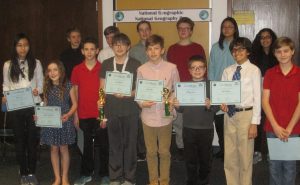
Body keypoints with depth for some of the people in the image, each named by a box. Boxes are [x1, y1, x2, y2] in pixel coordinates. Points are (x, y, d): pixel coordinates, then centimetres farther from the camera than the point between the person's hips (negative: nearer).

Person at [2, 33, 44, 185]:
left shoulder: (36, 63, 3)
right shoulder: (8, 65, 5)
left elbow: (40, 84, 6)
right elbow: (6, 85, 9)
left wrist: (37, 90, -15)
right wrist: (5, 98, -10)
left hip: (33, 106, -1)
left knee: (32, 139, 4)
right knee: (20, 140, 7)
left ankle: (32, 173, 16)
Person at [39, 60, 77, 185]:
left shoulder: (68, 85, -4)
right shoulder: (47, 87, 4)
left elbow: (74, 104, -2)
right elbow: (45, 105, 9)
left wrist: (68, 115, -18)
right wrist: (40, 116, -9)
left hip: (64, 121, -3)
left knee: (63, 149, 5)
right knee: (54, 149, 7)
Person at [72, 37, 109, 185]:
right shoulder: (77, 70, 2)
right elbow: (75, 93, 7)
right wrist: (75, 114, 5)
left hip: (100, 113, -2)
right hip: (84, 114, 2)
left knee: (103, 144, 7)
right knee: (87, 145, 13)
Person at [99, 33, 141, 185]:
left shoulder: (135, 64, 0)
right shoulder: (106, 64, 7)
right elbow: (102, 89, 9)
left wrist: (126, 94, -17)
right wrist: (101, 112, 2)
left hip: (130, 111, -1)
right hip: (111, 111, 2)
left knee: (130, 144, 4)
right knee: (114, 145, 8)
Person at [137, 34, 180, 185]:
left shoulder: (171, 68, -4)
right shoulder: (141, 70, -2)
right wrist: (142, 103, -14)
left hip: (165, 116, -1)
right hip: (148, 116, 1)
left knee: (164, 151, 10)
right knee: (151, 151, 13)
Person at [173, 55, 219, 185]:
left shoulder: (211, 86, -4)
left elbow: (217, 107, -8)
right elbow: (181, 109, 5)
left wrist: (209, 106, -27)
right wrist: (177, 106, -16)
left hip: (206, 128, -2)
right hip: (188, 128, 2)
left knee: (205, 158, 12)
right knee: (190, 159, 12)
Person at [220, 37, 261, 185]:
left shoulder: (254, 70, -7)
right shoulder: (227, 71, 6)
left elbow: (257, 98, -8)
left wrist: (255, 123, -11)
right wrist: (222, 102, -12)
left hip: (246, 114, -4)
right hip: (230, 114, 5)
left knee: (245, 155, 6)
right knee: (229, 155, 13)